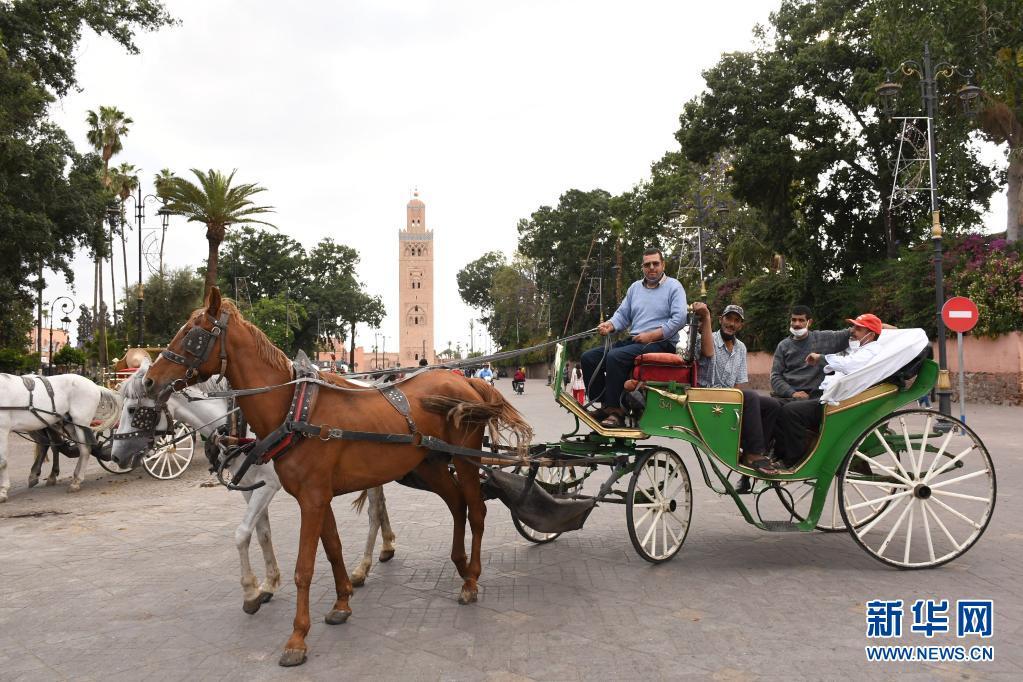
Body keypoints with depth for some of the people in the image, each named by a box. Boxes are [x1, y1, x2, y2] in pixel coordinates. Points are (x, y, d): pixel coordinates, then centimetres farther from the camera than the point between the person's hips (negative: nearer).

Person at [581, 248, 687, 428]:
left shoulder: (674, 286, 2)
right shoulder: (635, 287, 20)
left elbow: (679, 319, -10)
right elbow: (623, 314, 16)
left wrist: (651, 335, -17)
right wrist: (609, 325, -8)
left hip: (661, 344, -7)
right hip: (633, 341, 7)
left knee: (615, 357, -33)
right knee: (589, 357, -9)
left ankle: (616, 412, -27)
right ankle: (603, 405, -11)